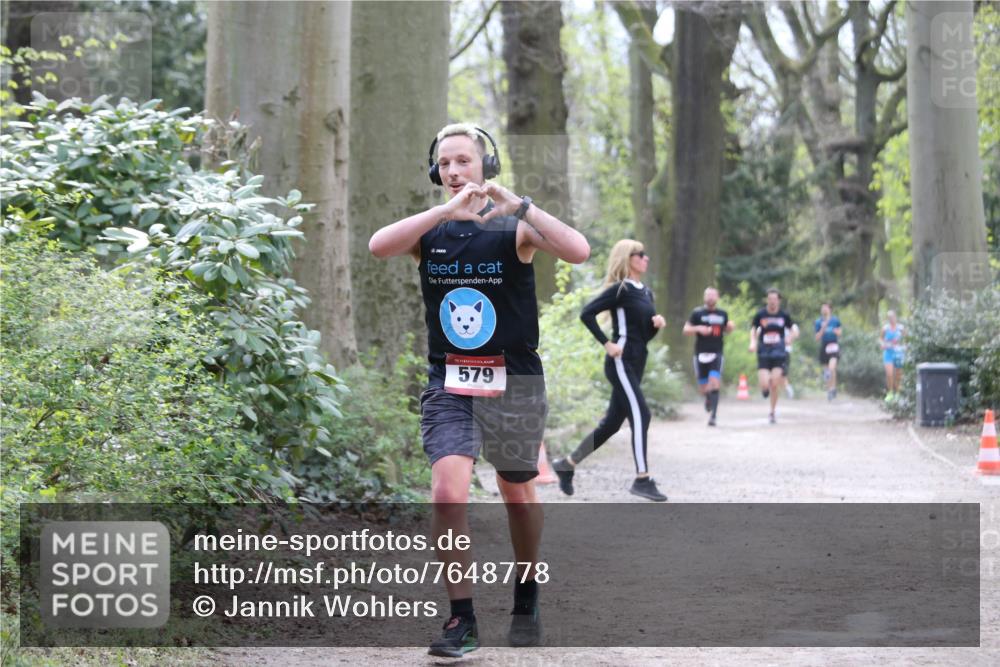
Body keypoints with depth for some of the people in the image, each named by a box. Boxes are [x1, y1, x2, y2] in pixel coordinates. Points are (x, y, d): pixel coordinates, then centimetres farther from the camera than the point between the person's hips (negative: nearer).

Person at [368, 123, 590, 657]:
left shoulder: (513, 228, -4)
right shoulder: (429, 231, 2)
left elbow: (579, 251, -22)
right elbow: (378, 246, -20)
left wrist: (518, 205, -29)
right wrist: (448, 210, -28)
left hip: (514, 382, -1)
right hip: (448, 384, 1)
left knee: (518, 493, 15)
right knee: (447, 493, -17)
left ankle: (527, 600, 36)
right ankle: (461, 619, -9)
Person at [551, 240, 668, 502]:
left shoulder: (646, 293, 15)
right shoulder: (620, 290, -10)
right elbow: (587, 313, -17)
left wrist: (657, 323, 0)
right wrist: (607, 343, -18)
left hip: (636, 364, 9)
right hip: (621, 361, -9)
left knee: (611, 424, 10)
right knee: (640, 416, -15)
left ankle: (567, 465, 21)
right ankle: (642, 479, -14)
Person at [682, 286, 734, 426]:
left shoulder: (722, 314, 10)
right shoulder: (697, 313, 1)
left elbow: (725, 329, 24)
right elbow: (686, 330, 1)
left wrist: (730, 327, 1)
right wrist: (698, 328, -17)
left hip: (716, 354, 1)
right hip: (701, 354, -1)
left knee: (714, 383, -18)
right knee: (703, 388, 3)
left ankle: (713, 416, -16)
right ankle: (708, 398, 41)